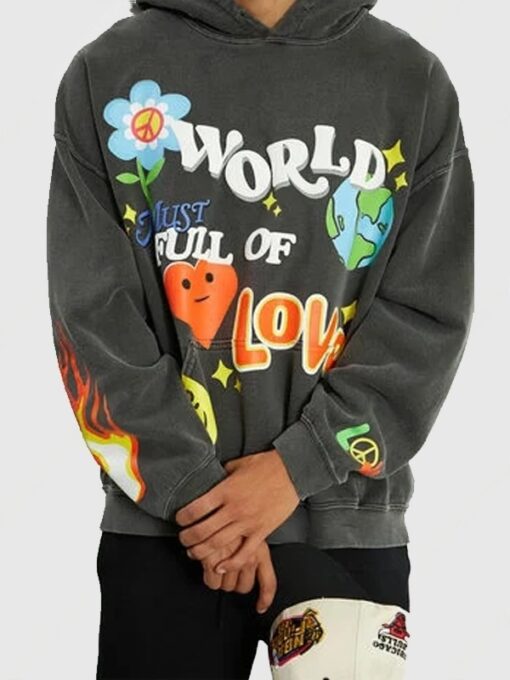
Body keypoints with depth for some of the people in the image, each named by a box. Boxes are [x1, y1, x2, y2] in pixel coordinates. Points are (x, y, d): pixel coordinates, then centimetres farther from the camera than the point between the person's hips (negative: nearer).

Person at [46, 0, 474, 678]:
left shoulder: (414, 81, 2)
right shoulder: (106, 74, 2)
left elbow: (429, 316, -2)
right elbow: (91, 314, -3)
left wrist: (297, 467, -12)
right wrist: (189, 487, -11)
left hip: (346, 522, 0)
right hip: (160, 520, 0)